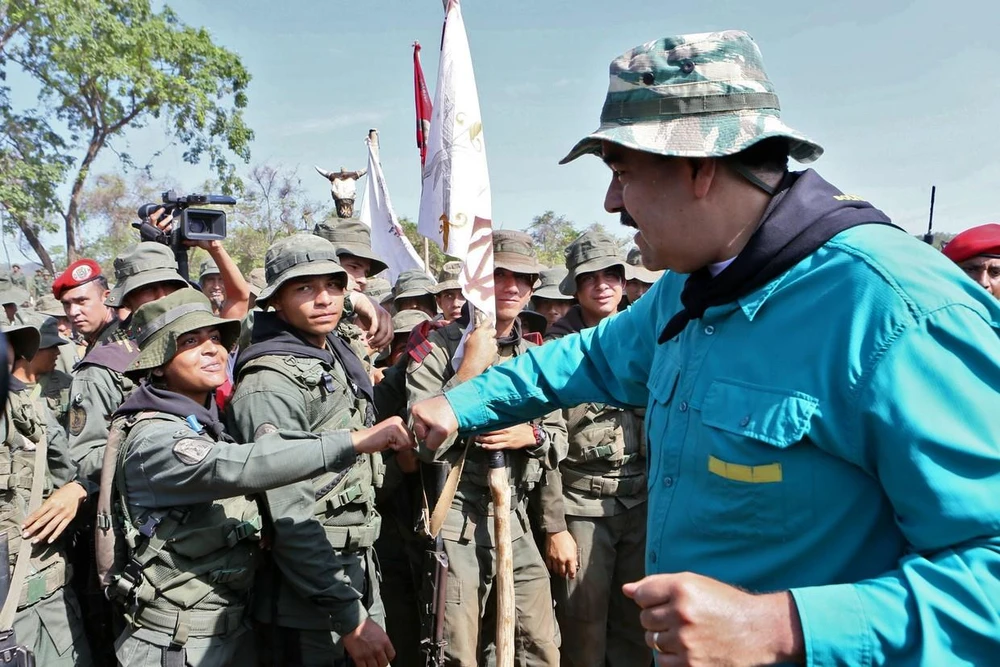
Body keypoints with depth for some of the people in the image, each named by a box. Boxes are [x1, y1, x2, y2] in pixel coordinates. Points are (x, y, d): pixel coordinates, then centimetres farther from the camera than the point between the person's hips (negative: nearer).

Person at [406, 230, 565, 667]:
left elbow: (560, 437, 14)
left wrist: (531, 434, -9)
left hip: (516, 521, 6)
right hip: (456, 523, -5)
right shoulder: (438, 348, -7)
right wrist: (471, 368, -20)